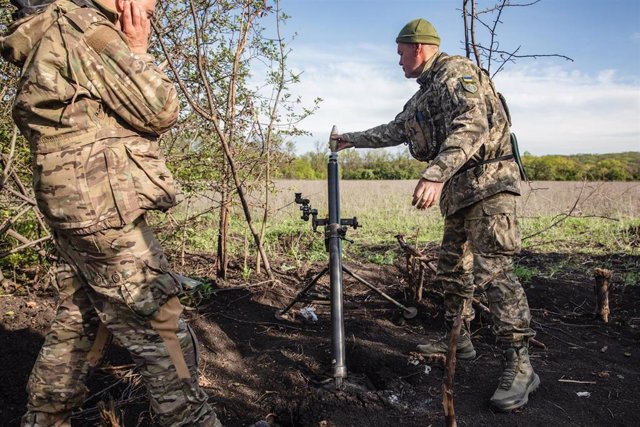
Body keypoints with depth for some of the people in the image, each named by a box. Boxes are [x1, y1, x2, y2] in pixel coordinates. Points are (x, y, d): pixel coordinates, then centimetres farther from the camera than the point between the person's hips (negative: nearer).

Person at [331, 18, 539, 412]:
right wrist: (352, 139, 38)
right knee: (453, 269, 14)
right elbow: (394, 131, 35)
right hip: (460, 192, 10)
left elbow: (472, 125, -24)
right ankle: (458, 339, 27)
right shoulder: (423, 95, 23)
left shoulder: (457, 72, -8)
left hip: (488, 183, -10)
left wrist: (435, 174, -35)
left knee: (493, 269, -17)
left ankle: (520, 365, -13)